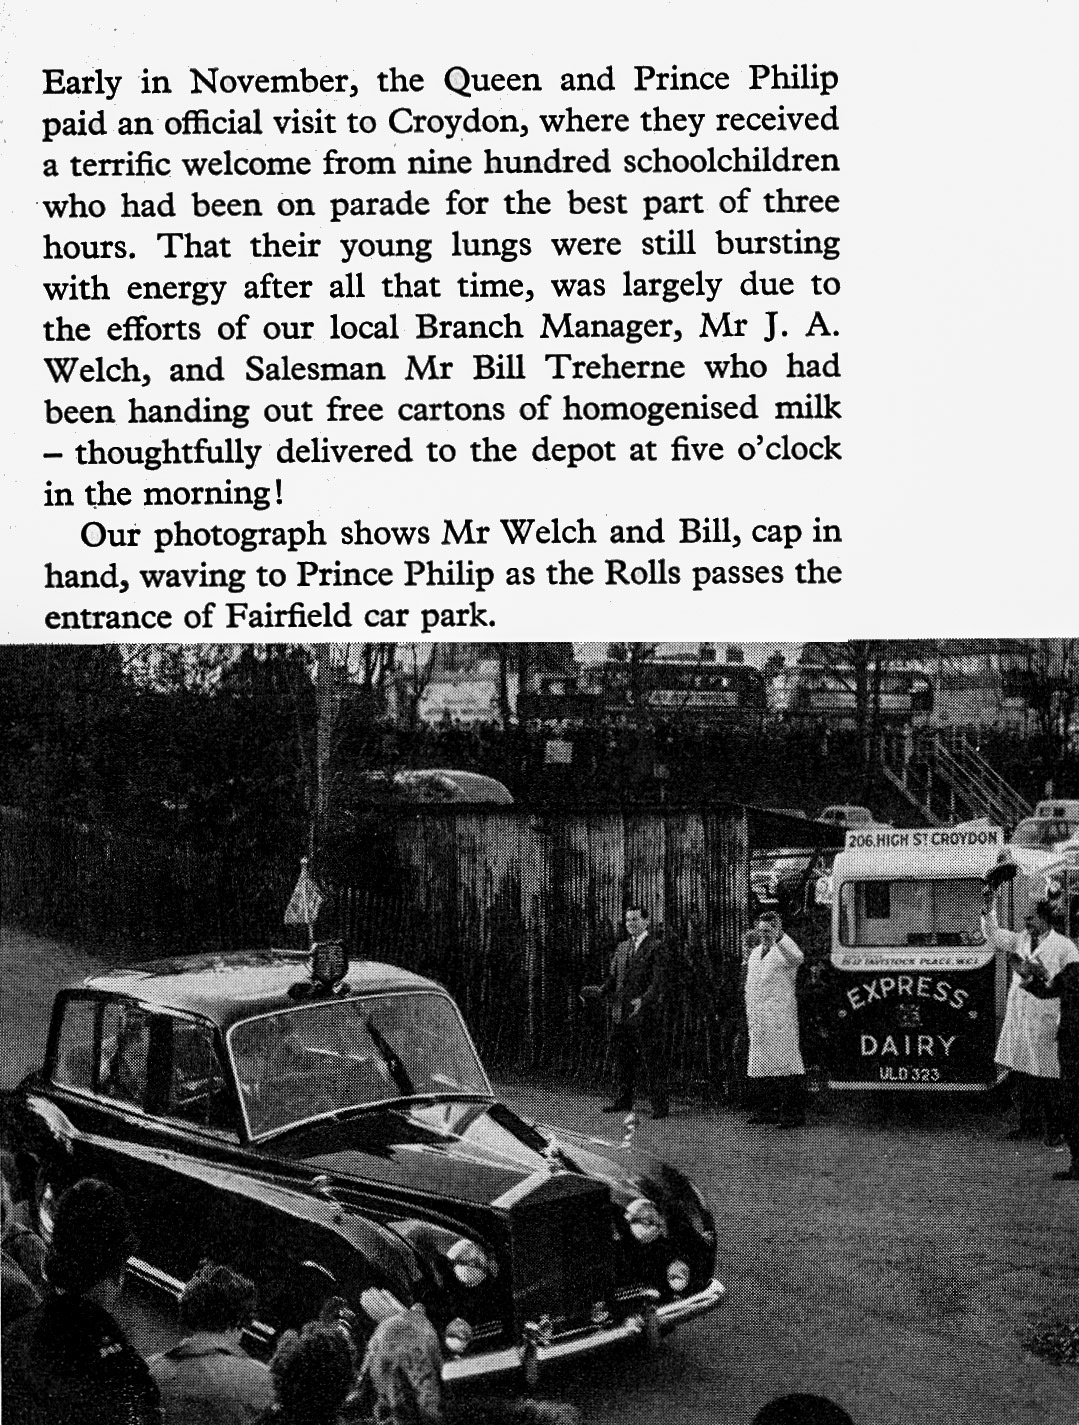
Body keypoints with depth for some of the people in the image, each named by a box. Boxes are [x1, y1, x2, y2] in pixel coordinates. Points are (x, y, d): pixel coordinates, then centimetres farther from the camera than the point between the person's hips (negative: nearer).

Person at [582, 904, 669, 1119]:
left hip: (647, 1014, -7)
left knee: (654, 1061, -4)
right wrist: (600, 991, -3)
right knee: (622, 1058, 14)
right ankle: (624, 1101, 26)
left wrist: (644, 1000, -28)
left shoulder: (655, 946, -7)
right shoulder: (623, 948, 16)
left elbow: (659, 981, -14)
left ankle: (660, 1105, 1)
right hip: (621, 1013, 7)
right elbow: (613, 977, 17)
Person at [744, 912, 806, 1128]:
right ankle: (766, 1110, 15)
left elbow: (797, 958, -27)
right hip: (759, 1020, 8)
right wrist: (750, 1014, 19)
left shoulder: (784, 951, -2)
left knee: (786, 1061, -10)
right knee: (761, 1064, 9)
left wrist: (779, 937, -38)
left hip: (781, 1016, -8)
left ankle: (794, 1112, -10)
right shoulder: (755, 953, 21)